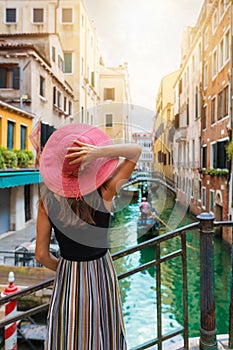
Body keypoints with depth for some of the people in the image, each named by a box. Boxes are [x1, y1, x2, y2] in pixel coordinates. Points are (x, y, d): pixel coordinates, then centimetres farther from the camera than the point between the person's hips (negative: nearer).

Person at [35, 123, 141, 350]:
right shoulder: (104, 194, -21)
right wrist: (99, 152, -29)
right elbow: (136, 150, -13)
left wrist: (60, 268, 11)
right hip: (101, 272, -1)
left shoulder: (47, 199, -15)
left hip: (67, 278, 1)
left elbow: (41, 255, -8)